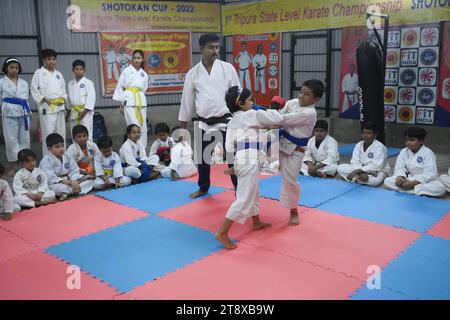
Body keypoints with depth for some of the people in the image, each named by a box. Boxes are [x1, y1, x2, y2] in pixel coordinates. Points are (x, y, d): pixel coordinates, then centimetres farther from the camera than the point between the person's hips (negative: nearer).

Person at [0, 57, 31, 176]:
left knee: (24, 138, 7)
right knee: (11, 139, 0)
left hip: (23, 113, 3)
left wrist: (28, 111, 11)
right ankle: (11, 166, 11)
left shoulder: (24, 83, 11)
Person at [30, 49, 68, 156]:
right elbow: (34, 90, -2)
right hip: (46, 107, -5)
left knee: (61, 133, 8)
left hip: (60, 107, 5)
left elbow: (63, 89, 19)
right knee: (48, 133, -8)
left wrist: (63, 98, 0)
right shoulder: (39, 73, 2)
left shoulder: (58, 74, 17)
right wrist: (44, 99, -14)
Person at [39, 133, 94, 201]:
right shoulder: (46, 161, -12)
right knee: (59, 188, -42)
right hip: (54, 184, -6)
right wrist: (69, 183, -30)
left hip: (68, 182, 7)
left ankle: (67, 193, -23)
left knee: (89, 181, -7)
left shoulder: (67, 157, 5)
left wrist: (75, 182, -24)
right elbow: (51, 178, -23)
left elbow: (74, 172, 0)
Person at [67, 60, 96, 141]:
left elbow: (91, 98, -11)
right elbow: (70, 98, 18)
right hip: (74, 112, 5)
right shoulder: (71, 84, 12)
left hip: (85, 112, -5)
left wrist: (84, 111, -16)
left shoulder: (88, 83, -5)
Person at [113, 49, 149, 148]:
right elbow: (120, 87, 1)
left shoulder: (144, 74, 13)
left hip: (141, 101, 4)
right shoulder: (127, 71, 3)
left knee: (143, 126, 5)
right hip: (129, 101, -4)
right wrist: (121, 104, -3)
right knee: (134, 126, -12)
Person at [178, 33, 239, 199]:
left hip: (225, 120, -2)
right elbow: (187, 98, 7)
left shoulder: (227, 68, -3)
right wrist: (183, 122, 10)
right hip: (203, 123, 2)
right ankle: (203, 187, 34)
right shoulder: (193, 73, 1)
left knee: (232, 156, -1)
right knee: (202, 156, 14)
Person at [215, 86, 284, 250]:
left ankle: (257, 222, 46)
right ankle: (222, 232, -9)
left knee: (252, 193, 27)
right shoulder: (252, 115, -6)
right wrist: (271, 111, 16)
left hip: (239, 159, 9)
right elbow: (277, 119, -4)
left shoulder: (231, 122, 15)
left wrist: (233, 165, 16)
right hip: (249, 160, -9)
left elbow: (229, 146, 10)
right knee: (244, 199, -8)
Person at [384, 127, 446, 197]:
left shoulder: (428, 154, -14)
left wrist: (413, 183, -26)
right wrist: (399, 178, -27)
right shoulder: (404, 152, 1)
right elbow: (399, 168, -4)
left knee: (440, 189, -34)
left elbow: (429, 175, -20)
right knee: (387, 181, -17)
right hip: (408, 180, 5)